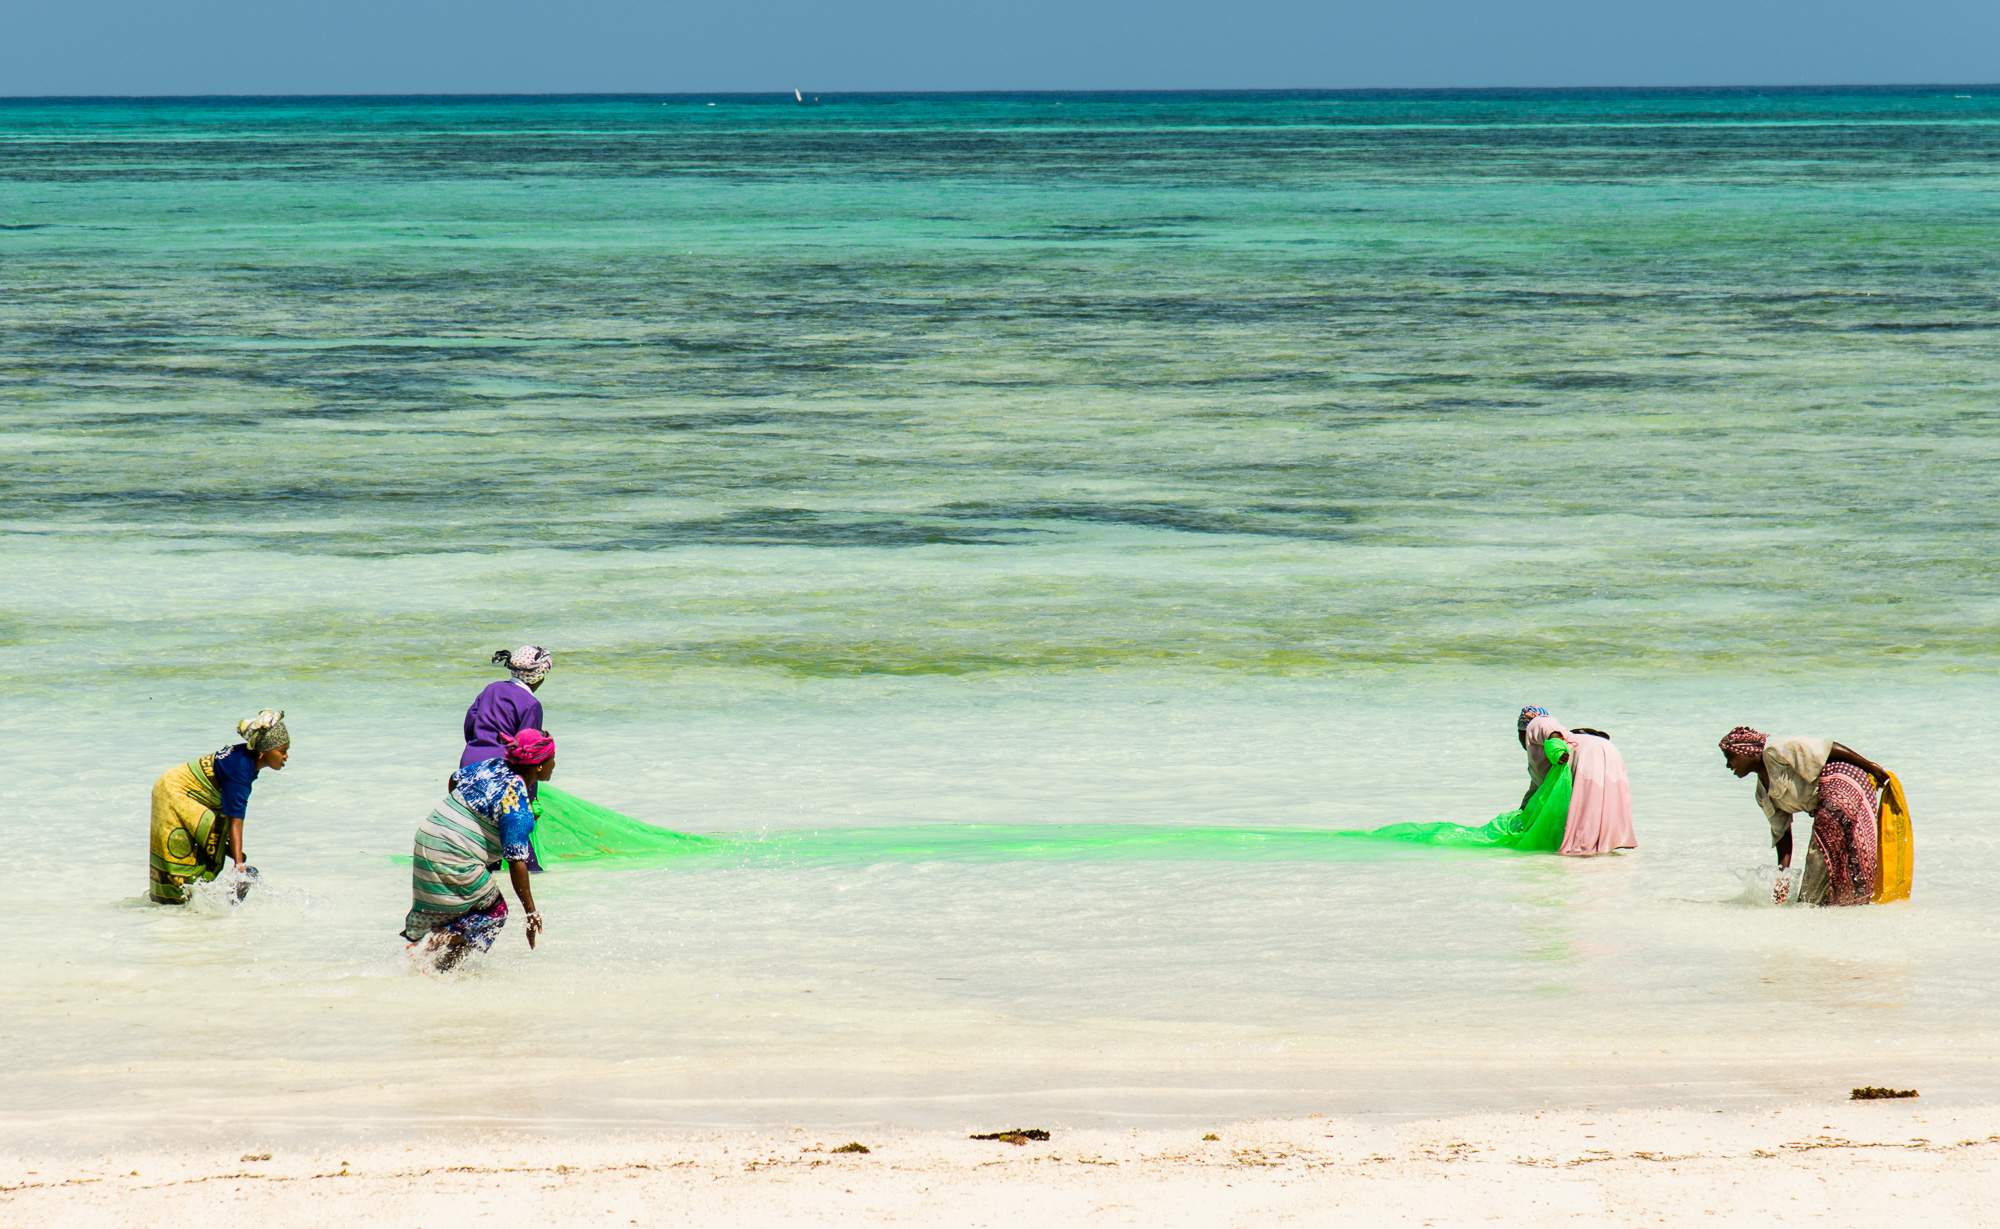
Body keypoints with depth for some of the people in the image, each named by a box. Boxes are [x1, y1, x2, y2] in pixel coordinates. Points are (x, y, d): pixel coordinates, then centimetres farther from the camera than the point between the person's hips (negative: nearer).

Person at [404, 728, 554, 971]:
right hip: (455, 864, -9)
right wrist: (531, 913, -15)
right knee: (493, 913, 6)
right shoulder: (517, 806, -20)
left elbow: (456, 779, 25)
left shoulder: (493, 766, 5)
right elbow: (517, 863, -21)